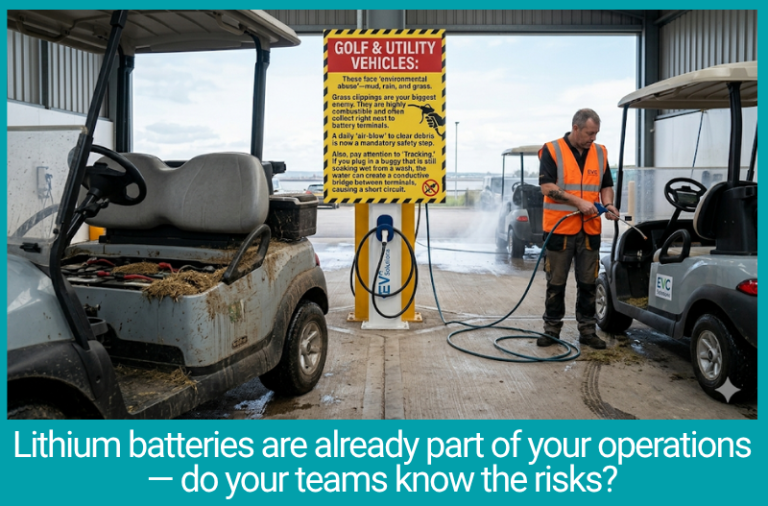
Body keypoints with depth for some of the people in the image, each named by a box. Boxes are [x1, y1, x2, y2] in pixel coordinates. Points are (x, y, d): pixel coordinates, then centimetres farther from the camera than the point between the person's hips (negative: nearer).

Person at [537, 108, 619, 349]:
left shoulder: (600, 152, 10)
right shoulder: (552, 150, -5)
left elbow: (607, 185, 16)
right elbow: (547, 186, -13)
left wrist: (608, 204, -4)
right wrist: (579, 202, -19)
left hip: (590, 229, 4)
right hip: (559, 228, -4)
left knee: (588, 283, 9)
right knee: (556, 283, 5)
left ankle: (587, 330, 19)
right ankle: (552, 329, 17)